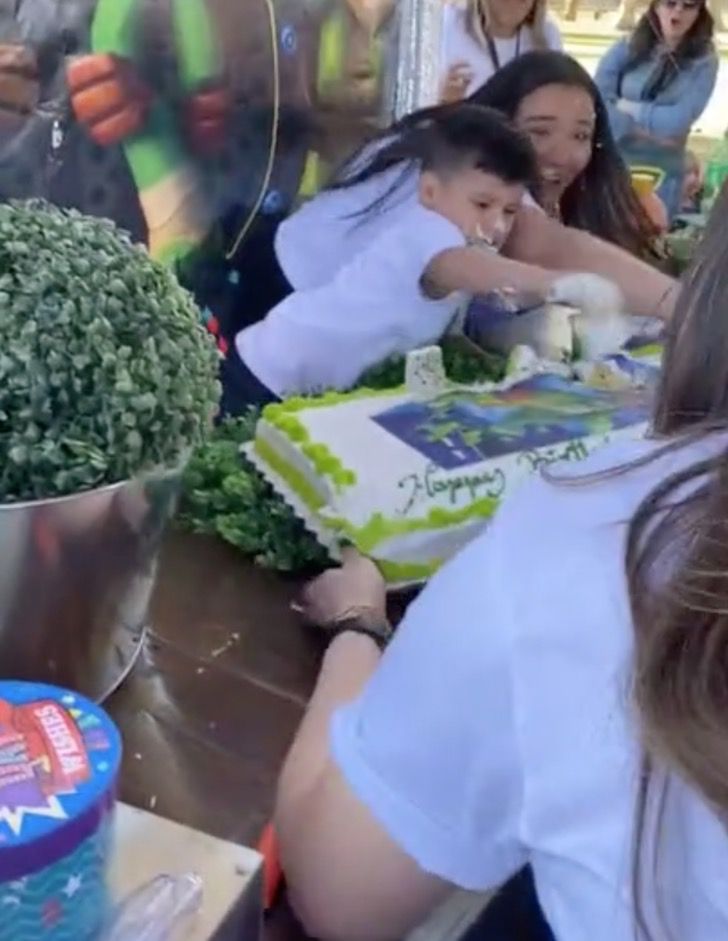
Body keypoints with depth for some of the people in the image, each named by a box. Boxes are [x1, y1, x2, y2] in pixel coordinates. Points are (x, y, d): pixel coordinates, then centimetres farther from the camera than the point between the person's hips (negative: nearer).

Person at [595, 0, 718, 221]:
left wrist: (627, 108, -5)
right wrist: (645, 131, -15)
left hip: (660, 173, -1)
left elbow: (678, 120, -11)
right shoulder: (627, 48, 4)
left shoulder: (703, 62, 0)